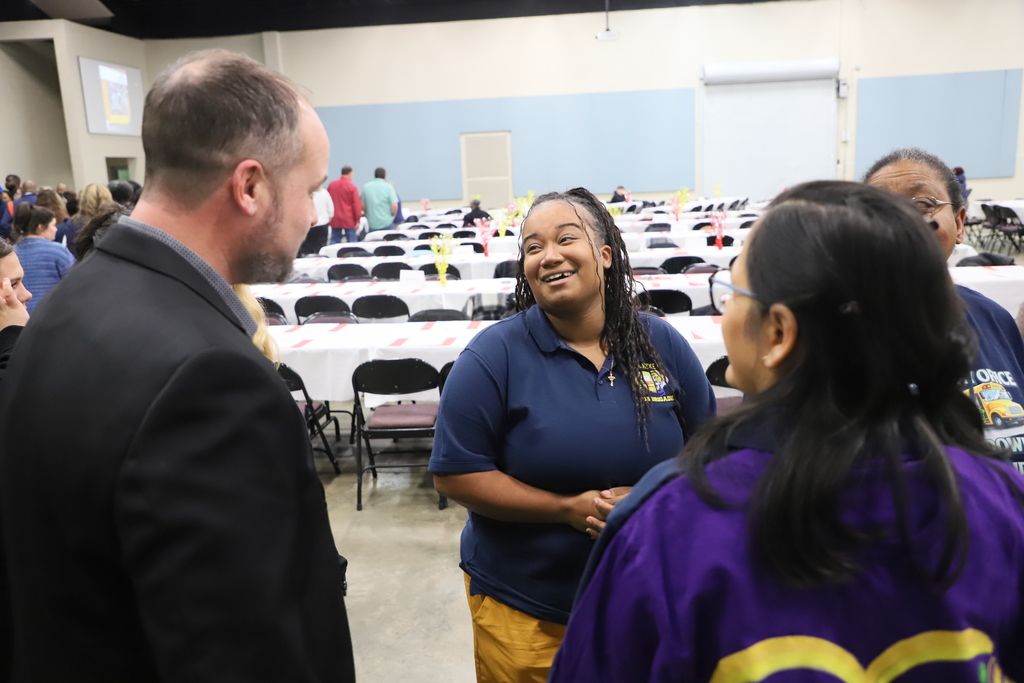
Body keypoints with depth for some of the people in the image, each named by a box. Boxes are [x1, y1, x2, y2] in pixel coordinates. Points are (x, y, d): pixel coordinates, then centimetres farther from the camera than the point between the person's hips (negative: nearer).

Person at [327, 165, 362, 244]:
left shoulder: (331, 184, 4)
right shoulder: (352, 187, -9)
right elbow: (357, 205, -11)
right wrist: (357, 220, -6)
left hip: (335, 219, 4)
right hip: (349, 220, -4)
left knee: (334, 241, 8)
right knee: (352, 242, 2)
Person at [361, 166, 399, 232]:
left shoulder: (366, 187, 2)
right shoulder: (389, 187, -6)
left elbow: (363, 206, 5)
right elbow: (394, 205, -13)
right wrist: (393, 216, 5)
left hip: (372, 224, 2)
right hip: (386, 222, -2)